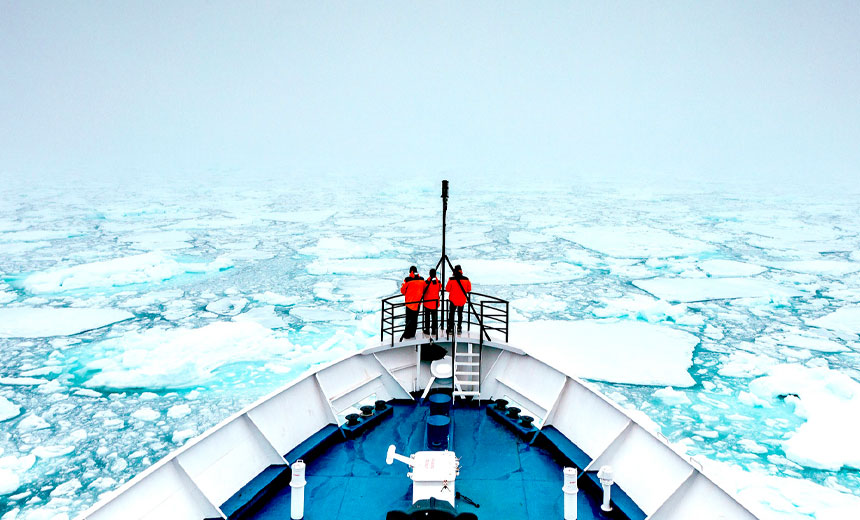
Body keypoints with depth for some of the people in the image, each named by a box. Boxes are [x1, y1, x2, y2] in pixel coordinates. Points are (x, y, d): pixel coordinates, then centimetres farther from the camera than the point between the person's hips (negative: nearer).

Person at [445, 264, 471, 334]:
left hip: (453, 299, -2)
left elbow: (447, 289, -5)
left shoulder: (451, 279, -15)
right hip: (462, 300, 2)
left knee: (451, 314, 10)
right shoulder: (466, 279, -7)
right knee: (460, 314, 17)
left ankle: (451, 329, 6)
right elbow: (469, 289, 4)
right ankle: (459, 329, 17)